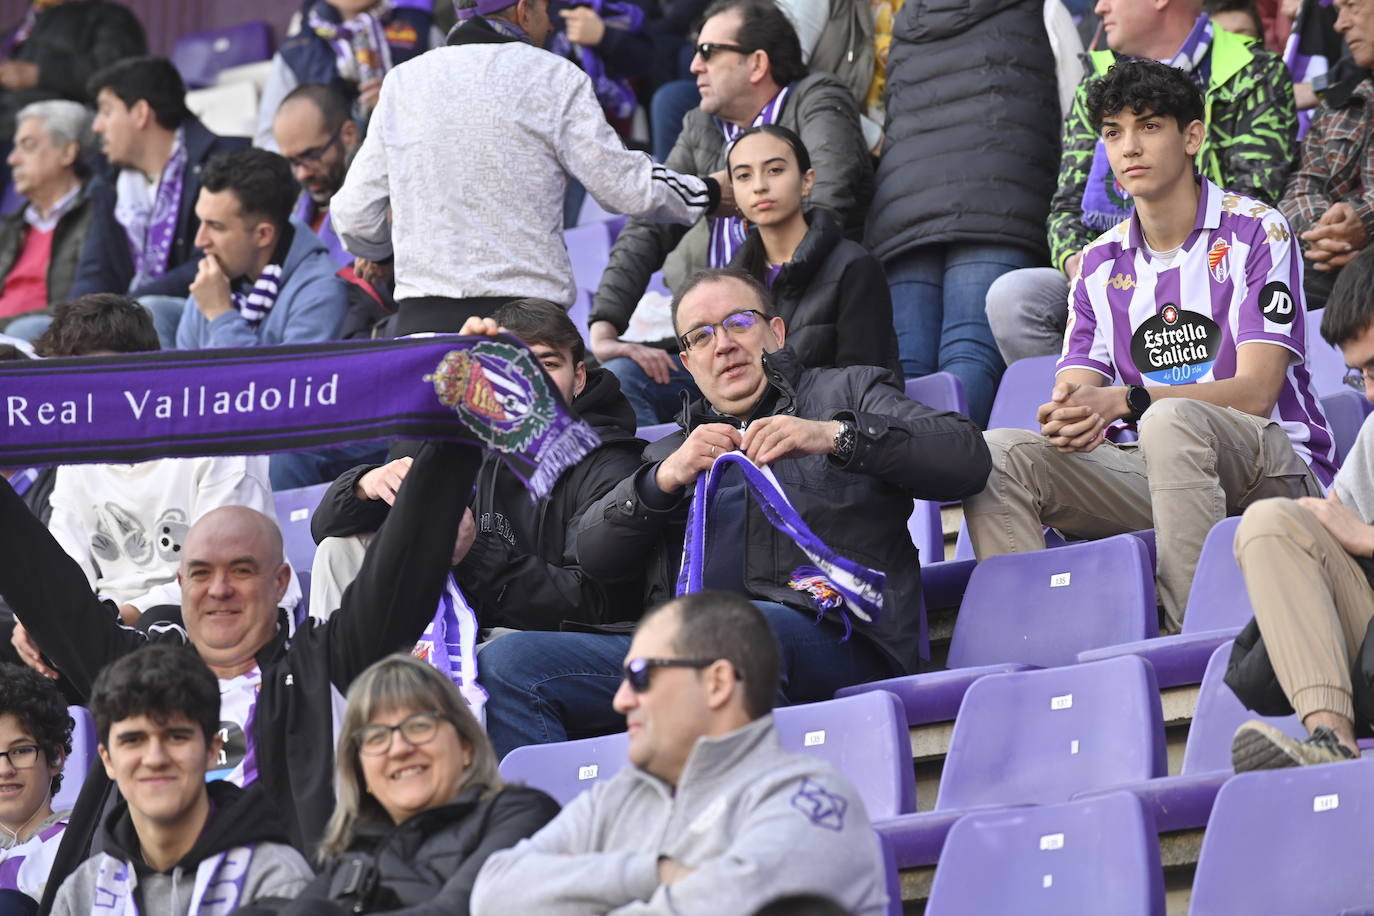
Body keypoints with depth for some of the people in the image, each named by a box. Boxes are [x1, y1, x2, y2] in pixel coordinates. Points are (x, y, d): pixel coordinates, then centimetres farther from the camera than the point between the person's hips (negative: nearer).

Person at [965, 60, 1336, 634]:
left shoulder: (1255, 232, -2)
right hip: (1157, 474, 5)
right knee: (1001, 454, -17)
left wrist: (1126, 402, -27)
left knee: (1171, 420, -38)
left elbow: (1256, 392, -12)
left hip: (1274, 469, -5)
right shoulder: (1101, 264, 14)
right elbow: (1075, 389, 6)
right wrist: (1065, 415, -22)